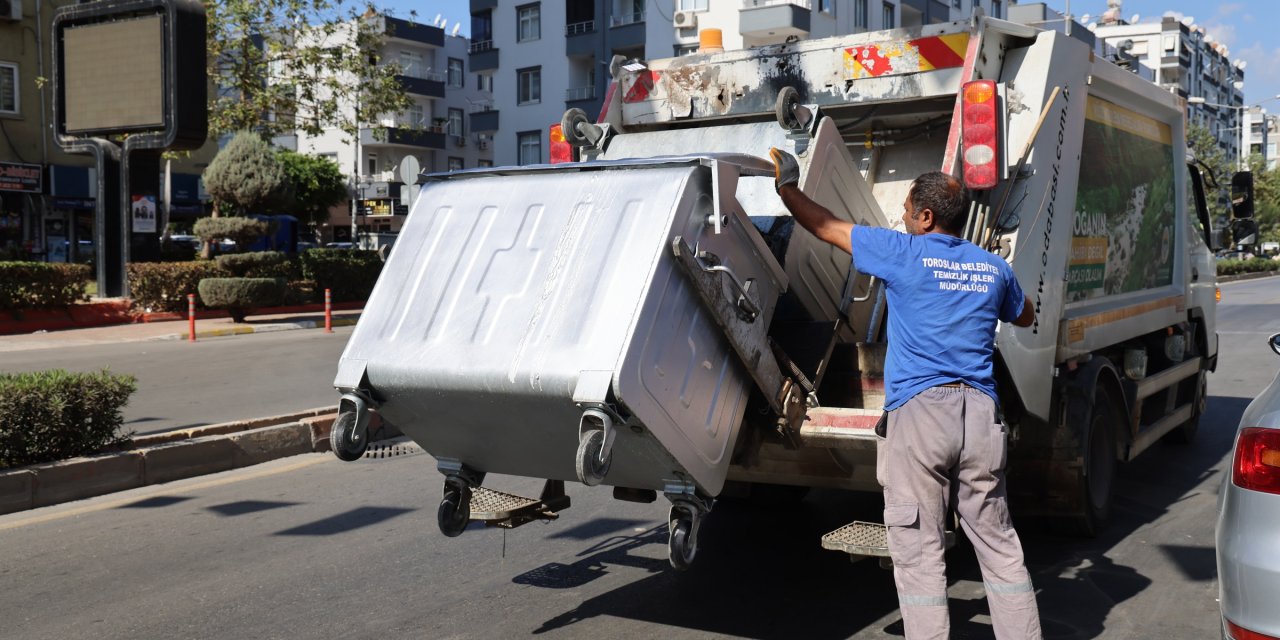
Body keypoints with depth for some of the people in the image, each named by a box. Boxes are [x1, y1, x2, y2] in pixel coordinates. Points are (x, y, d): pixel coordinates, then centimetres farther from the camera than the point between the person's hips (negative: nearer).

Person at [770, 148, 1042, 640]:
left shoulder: (903, 253, -2)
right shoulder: (992, 268, 12)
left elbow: (825, 226, 9)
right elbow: (1025, 317, 33)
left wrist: (787, 185, 24)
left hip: (918, 411, -5)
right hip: (980, 414, 5)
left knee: (919, 552, -1)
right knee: (998, 544, 12)